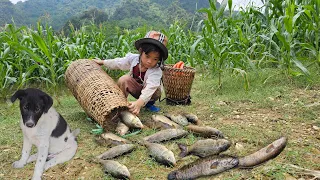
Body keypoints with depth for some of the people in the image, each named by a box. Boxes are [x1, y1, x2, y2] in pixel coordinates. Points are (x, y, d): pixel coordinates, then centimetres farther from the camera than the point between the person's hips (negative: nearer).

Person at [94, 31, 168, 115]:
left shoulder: (156, 72, -36)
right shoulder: (133, 58, -22)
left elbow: (149, 89, -51)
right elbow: (118, 62, -1)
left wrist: (139, 103, -68)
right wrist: (103, 62, 10)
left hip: (148, 93, -2)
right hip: (136, 89, 2)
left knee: (157, 91, -35)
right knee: (123, 79, -26)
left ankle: (149, 104, -1)